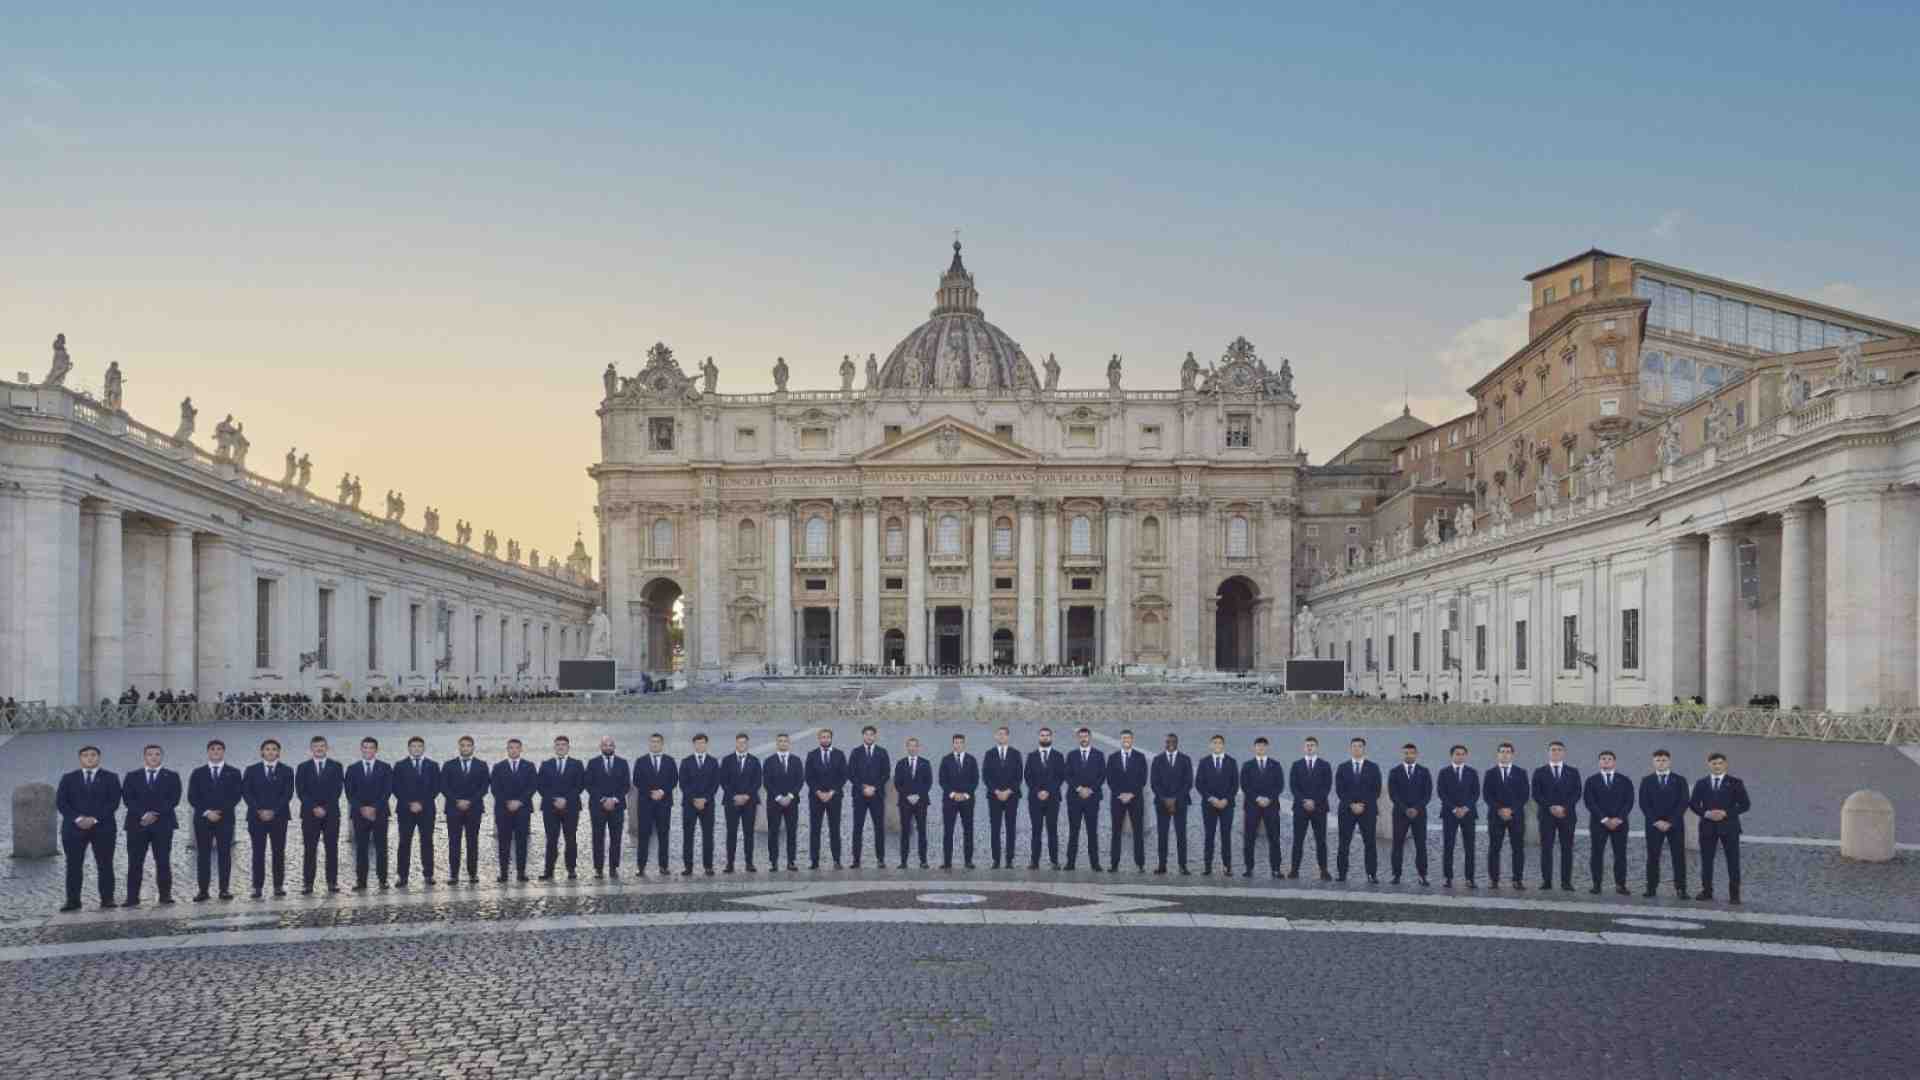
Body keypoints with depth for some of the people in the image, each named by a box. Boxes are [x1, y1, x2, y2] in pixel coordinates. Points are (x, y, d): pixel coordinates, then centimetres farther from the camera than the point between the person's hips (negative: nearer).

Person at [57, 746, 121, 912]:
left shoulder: (110, 778, 8)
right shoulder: (68, 779, 12)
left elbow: (114, 802, -2)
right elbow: (60, 802, 2)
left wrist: (95, 819, -13)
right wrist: (77, 819, -12)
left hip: (102, 827, -1)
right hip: (73, 828, 1)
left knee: (105, 865, -2)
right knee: (73, 866, -1)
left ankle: (107, 900, 0)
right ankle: (73, 901, 2)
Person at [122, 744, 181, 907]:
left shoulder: (172, 776, 9)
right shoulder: (132, 776, 13)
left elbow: (174, 799, -2)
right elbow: (127, 799, 1)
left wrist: (155, 814, -12)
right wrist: (143, 814, -13)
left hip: (163, 824, -1)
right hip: (137, 824, 1)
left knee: (163, 861, -3)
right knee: (135, 862, -2)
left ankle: (165, 895, -1)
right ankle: (132, 897, -1)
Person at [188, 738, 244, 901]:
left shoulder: (233, 773, 8)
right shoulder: (198, 773, 10)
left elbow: (235, 796, 0)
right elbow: (192, 797, 2)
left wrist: (221, 812, -12)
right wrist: (206, 812, -10)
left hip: (225, 819, -1)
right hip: (202, 819, 1)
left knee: (224, 854, -2)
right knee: (203, 855, 0)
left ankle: (224, 889, -2)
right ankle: (203, 890, 1)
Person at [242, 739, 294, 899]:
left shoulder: (286, 771, 7)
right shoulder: (251, 770, 8)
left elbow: (288, 794, -1)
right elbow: (246, 792, 1)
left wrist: (273, 812, -12)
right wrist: (259, 811, -11)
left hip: (278, 817, 0)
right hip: (256, 817, 0)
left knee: (279, 852, 0)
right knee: (258, 853, -1)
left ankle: (279, 886, 2)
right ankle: (258, 887, -1)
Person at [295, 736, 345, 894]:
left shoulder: (336, 766, 7)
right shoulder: (303, 767, 9)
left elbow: (337, 789, 0)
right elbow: (300, 791, 1)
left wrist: (325, 808, -10)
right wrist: (314, 808, -10)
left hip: (331, 814, 0)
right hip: (309, 814, 0)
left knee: (332, 849, -1)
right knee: (309, 850, -1)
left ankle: (332, 882, 1)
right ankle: (307, 884, -1)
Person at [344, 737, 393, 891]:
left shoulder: (385, 768, 6)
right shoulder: (353, 769, 9)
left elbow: (387, 791, -1)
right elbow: (350, 793, 3)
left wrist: (374, 808, -11)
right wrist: (362, 808, -10)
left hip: (379, 813, -1)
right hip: (359, 813, 1)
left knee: (381, 847, 0)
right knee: (361, 848, -1)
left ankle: (382, 880, 2)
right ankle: (361, 881, 0)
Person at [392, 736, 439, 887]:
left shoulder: (432, 765, 8)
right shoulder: (400, 766, 7)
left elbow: (435, 788, 3)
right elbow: (396, 788, 1)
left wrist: (421, 803, -7)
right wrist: (409, 804, -10)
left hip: (426, 810, 1)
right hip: (405, 810, -1)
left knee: (427, 842, 1)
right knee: (404, 843, -2)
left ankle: (428, 874, 4)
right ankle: (402, 876, -1)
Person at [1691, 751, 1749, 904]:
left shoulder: (1735, 783, 2)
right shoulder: (1700, 783, 8)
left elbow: (1745, 804, -2)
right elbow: (1694, 804, 7)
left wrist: (1725, 813, -14)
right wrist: (1706, 813, -12)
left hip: (1728, 826, -2)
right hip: (1707, 827, 2)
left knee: (1733, 861, -1)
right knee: (1706, 860, 5)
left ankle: (1734, 894, 5)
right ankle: (1706, 891, 14)